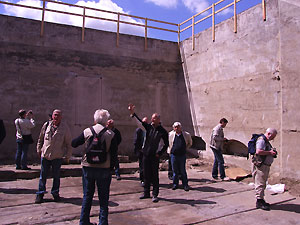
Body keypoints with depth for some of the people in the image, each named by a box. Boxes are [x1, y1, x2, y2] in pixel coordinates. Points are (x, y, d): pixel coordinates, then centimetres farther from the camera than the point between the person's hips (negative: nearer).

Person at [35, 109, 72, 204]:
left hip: (57, 156, -2)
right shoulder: (46, 125, 2)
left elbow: (69, 143, -1)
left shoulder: (65, 128, -4)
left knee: (56, 176, 9)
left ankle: (55, 193, 24)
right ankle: (40, 194, 22)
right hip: (45, 154, 2)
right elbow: (40, 138, 15)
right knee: (43, 175, 9)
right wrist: (39, 149, 15)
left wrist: (67, 156, -2)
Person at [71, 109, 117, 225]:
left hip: (88, 167, 2)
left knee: (87, 196, 16)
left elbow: (74, 144, 8)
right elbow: (114, 153, -6)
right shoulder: (111, 134, -7)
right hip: (104, 169, -2)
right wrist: (111, 166, 5)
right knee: (103, 198, 10)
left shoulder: (87, 131, -3)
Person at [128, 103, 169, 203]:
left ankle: (155, 195, 13)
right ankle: (146, 193, 25)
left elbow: (166, 144, 1)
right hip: (146, 154, 4)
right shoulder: (149, 126, 4)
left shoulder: (162, 131, -5)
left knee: (154, 176, 2)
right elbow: (140, 121, -3)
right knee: (146, 175, 12)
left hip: (155, 156, -4)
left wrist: (159, 153, -6)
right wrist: (132, 113, -14)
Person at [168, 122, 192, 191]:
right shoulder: (170, 134, 0)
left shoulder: (186, 135, 1)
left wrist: (185, 148, 8)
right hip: (174, 155, 1)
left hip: (182, 155, -1)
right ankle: (175, 184, 21)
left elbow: (190, 143, 18)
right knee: (175, 171, 8)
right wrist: (169, 150, 11)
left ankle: (185, 185, 14)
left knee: (183, 171, 3)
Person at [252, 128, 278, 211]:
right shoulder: (261, 140, -14)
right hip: (260, 165, -11)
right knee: (260, 184, -6)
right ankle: (259, 202, -1)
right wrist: (270, 152, -19)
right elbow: (258, 151, -27)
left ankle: (261, 200, 23)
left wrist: (272, 152, 10)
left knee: (263, 184, 15)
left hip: (265, 165, 11)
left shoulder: (266, 141, 19)